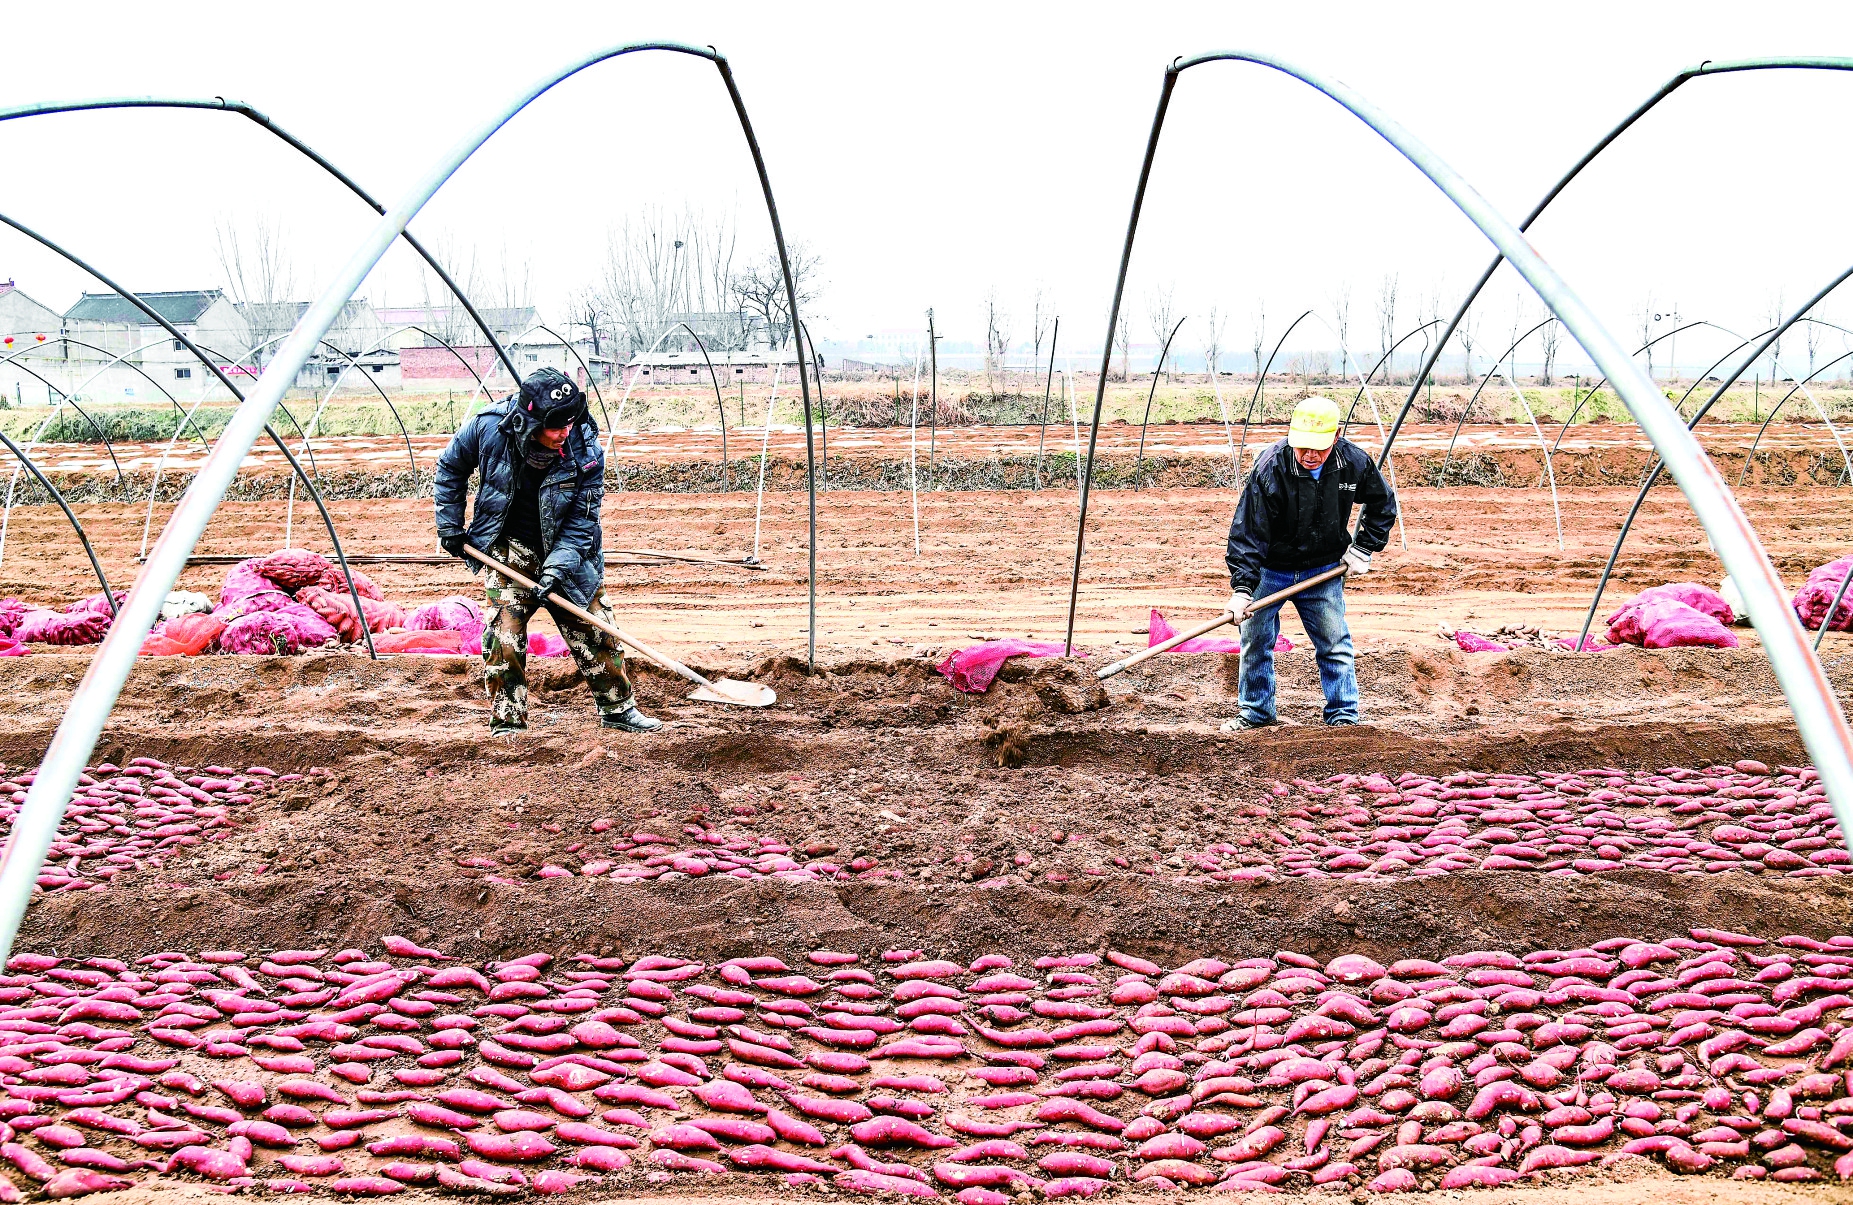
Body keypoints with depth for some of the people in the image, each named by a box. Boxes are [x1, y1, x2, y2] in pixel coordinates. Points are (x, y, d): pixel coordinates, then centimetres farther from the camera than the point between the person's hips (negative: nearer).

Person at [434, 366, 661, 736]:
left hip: (568, 552, 1)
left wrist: (556, 570, -26)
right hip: (510, 551, 0)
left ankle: (617, 707, 24)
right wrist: (450, 526, -1)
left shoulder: (585, 452, -22)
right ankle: (506, 723, 6)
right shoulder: (489, 427, -20)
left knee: (596, 631, 6)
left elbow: (580, 522, -16)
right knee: (504, 637, -8)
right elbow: (450, 469, 1)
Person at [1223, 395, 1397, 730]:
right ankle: (1256, 712, 23)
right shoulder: (1270, 468, -25)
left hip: (1324, 571, 2)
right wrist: (1242, 588, -30)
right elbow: (1248, 531, -23)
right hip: (1270, 570, -2)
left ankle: (1344, 717, 16)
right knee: (1255, 642, 5)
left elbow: (1384, 504, 7)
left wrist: (1364, 549, -1)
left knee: (1335, 644, 3)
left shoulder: (1354, 462, -14)